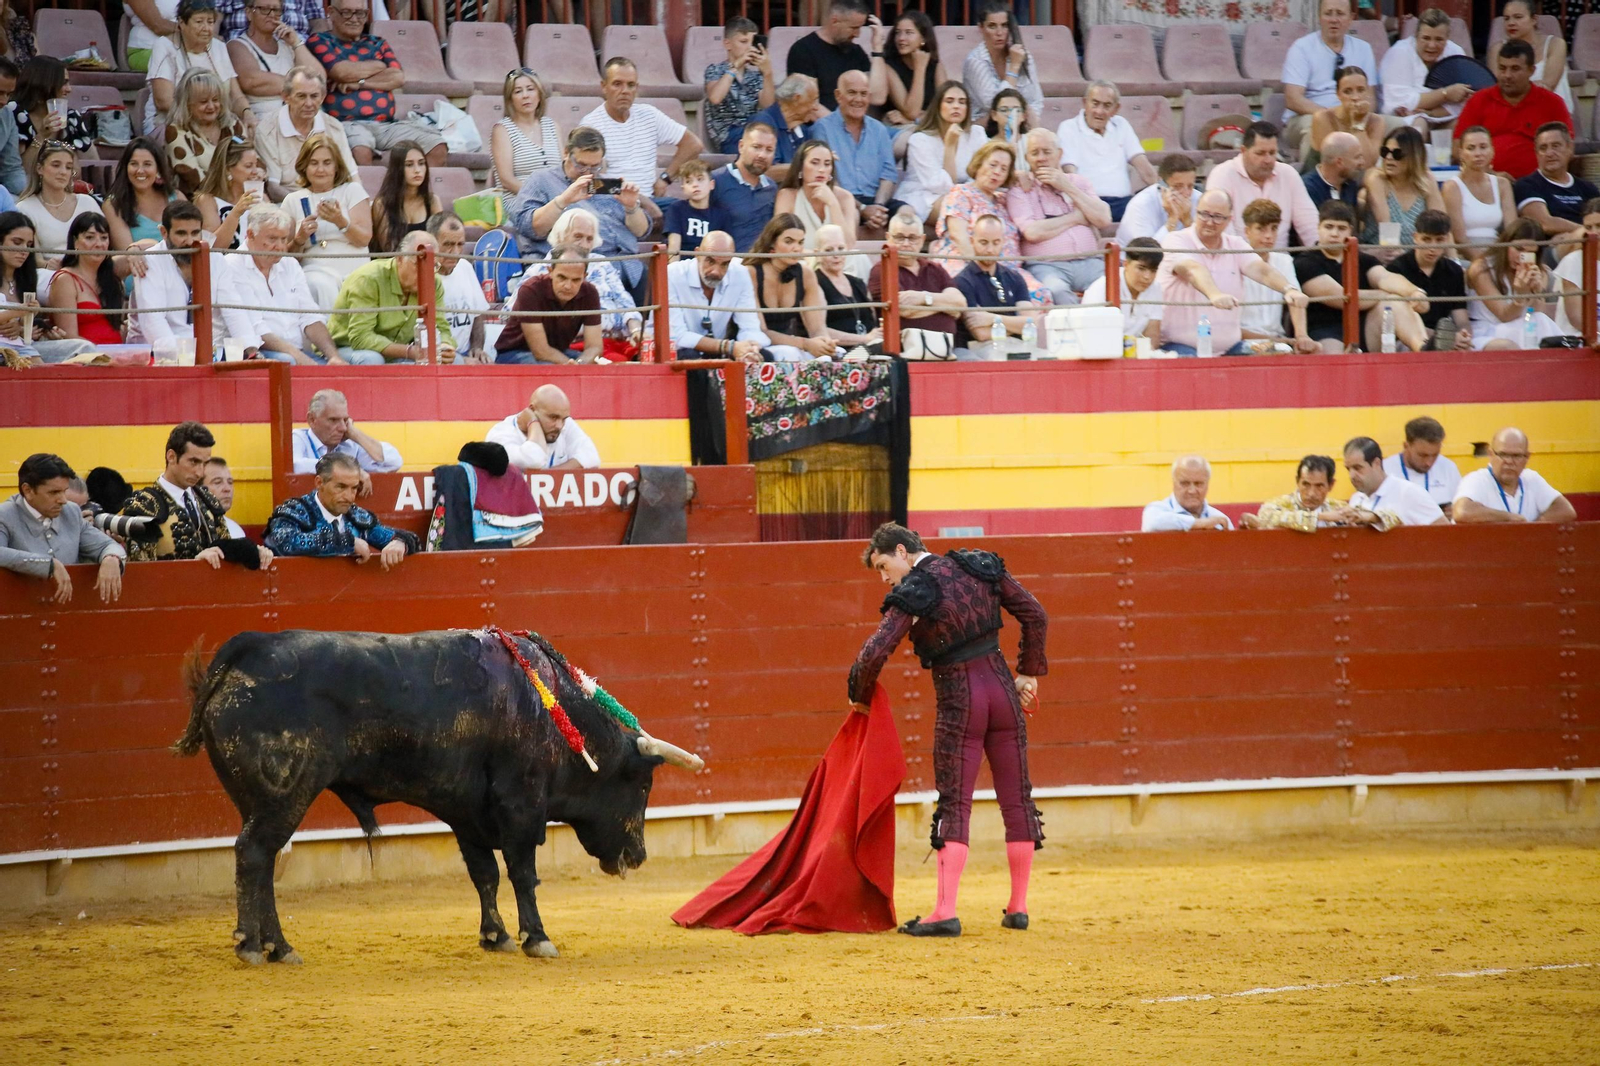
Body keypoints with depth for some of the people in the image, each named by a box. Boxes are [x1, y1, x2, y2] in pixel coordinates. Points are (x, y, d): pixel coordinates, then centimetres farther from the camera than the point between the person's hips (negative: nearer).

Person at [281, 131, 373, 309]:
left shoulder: (352, 191, 13)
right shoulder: (293, 201, 17)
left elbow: (364, 239, 1)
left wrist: (341, 221, -17)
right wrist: (300, 239, -5)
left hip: (354, 269, 0)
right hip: (317, 271, 1)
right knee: (321, 286, -37)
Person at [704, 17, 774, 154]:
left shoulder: (755, 72, 15)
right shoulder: (715, 70, 7)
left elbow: (767, 106, -2)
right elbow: (715, 98, -16)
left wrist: (767, 73, -16)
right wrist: (735, 66, -15)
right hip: (728, 138, -4)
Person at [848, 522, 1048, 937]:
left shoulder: (911, 595, -10)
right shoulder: (980, 568, 6)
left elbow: (873, 655, -17)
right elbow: (1035, 616, 7)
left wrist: (859, 697, 1)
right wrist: (1029, 672, 14)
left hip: (958, 702, -5)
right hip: (1001, 688, 5)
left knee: (954, 807, -2)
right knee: (1017, 799, 11)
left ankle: (945, 913, -10)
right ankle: (1018, 907, 16)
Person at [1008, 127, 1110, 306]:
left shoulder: (1079, 182, 21)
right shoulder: (1019, 190, 8)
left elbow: (1104, 219, 7)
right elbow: (1032, 232, -8)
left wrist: (1068, 188, 3)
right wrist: (1075, 217, 3)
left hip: (1089, 261, 3)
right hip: (1047, 265, -3)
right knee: (1056, 290, -38)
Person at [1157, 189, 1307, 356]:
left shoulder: (1236, 246, 10)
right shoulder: (1175, 241, -6)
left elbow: (1261, 271, -8)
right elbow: (1193, 270, -28)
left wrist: (1289, 290, -30)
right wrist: (1215, 295, -49)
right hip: (1182, 345, -5)